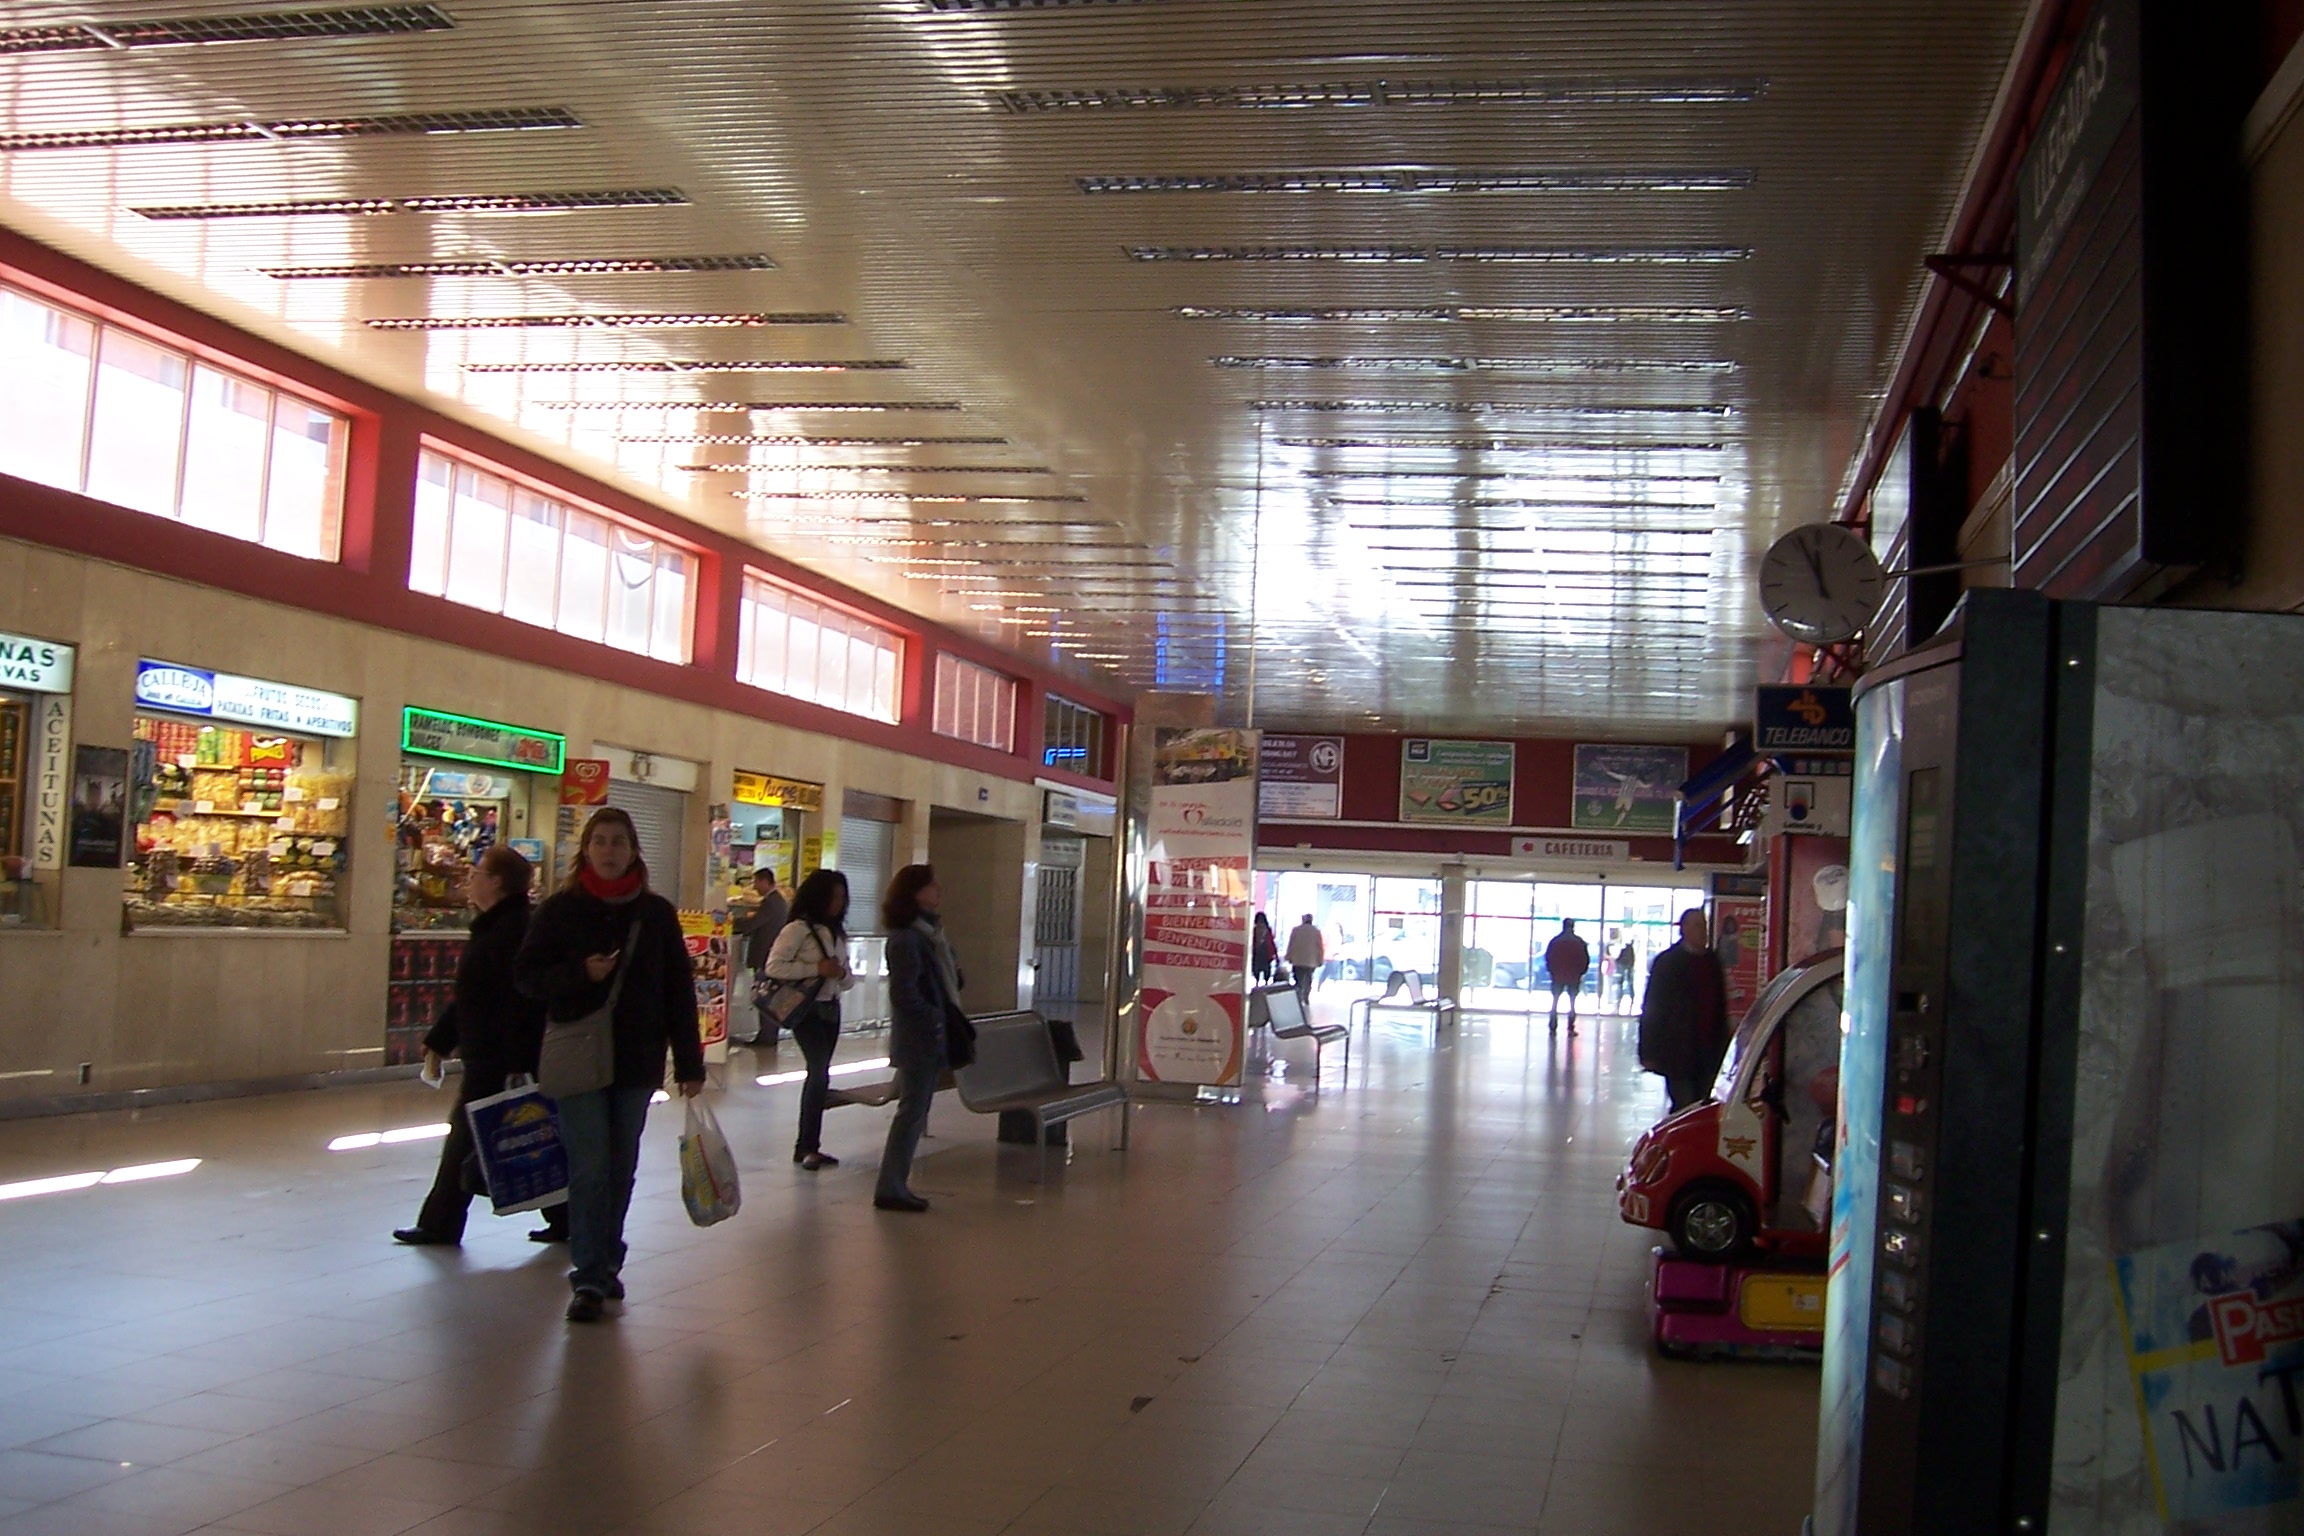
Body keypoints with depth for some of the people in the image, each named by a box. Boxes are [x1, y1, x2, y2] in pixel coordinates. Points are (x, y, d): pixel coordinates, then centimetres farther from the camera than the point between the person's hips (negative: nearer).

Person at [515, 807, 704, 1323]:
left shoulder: (656, 913, 5)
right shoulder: (560, 910, 0)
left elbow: (678, 991, 6)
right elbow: (527, 974, 0)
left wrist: (689, 1063, 3)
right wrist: (582, 973, -18)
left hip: (637, 1061, 2)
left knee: (622, 1168, 10)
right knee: (590, 1168, -8)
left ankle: (607, 1263, 25)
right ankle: (588, 1279, -4)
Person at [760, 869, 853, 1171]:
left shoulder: (838, 933, 14)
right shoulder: (798, 929, -9)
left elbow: (848, 980, 18)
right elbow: (773, 967, -17)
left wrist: (842, 973, -7)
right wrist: (817, 968, -19)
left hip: (831, 1009, 8)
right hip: (806, 1010, -7)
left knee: (818, 1075, 10)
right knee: (819, 1074, -13)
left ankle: (808, 1146, 16)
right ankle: (807, 1146, -7)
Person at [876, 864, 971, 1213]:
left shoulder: (930, 933, 12)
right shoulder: (906, 938, -17)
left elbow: (949, 980, 19)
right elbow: (903, 994, -21)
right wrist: (935, 1020, -16)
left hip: (930, 1039, 9)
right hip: (918, 1039, -9)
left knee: (915, 1112, 13)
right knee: (912, 1112, -4)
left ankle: (896, 1185, 20)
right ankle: (890, 1190, 3)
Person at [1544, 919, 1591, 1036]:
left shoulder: (1555, 941, -5)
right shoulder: (1579, 942, -6)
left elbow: (1548, 957, -2)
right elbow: (1586, 959, -4)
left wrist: (1550, 971, 8)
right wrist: (1581, 973, 5)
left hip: (1557, 976, 0)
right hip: (1574, 977, 0)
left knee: (1555, 1002, 10)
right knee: (1572, 1003, 9)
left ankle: (1553, 1028, 5)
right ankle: (1570, 1029, 3)